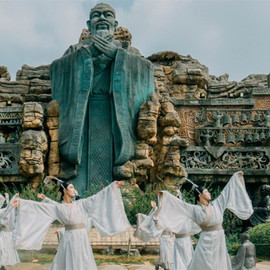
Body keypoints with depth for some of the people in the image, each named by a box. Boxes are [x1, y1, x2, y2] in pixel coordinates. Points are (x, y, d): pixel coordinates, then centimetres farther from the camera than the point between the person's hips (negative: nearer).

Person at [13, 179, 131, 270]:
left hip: (83, 239, 4)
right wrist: (21, 202, -10)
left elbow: (96, 197, 8)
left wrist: (113, 186, 5)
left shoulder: (80, 204, 9)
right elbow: (38, 205, -4)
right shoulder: (57, 207, 0)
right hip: (70, 239, -4)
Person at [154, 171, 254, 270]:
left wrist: (236, 177, 15)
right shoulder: (195, 209, -4)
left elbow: (227, 190, 12)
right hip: (206, 241, -4)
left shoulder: (216, 204, 7)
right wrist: (166, 195, -11)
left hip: (219, 241, 4)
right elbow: (179, 203, -7)